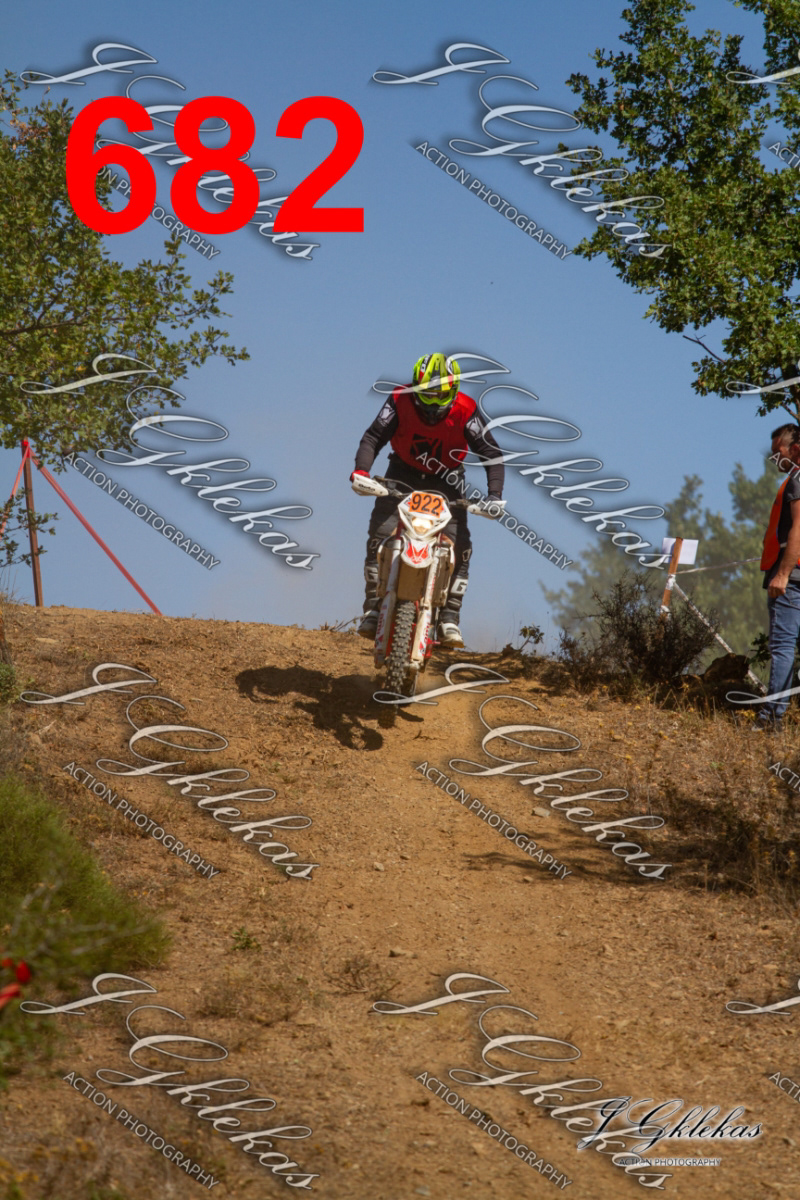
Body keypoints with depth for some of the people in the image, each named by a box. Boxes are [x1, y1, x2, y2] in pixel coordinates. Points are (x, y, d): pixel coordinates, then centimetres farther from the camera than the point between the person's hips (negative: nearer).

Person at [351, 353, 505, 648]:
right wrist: (360, 470, -42)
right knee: (379, 536, -18)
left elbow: (492, 453, -20)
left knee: (459, 546, -16)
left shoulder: (465, 412, -23)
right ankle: (373, 607, -11)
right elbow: (373, 437, -24)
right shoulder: (401, 401, -22)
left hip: (446, 480, 0)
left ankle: (449, 617, -12)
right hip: (403, 473, 0)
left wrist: (494, 495, -33)